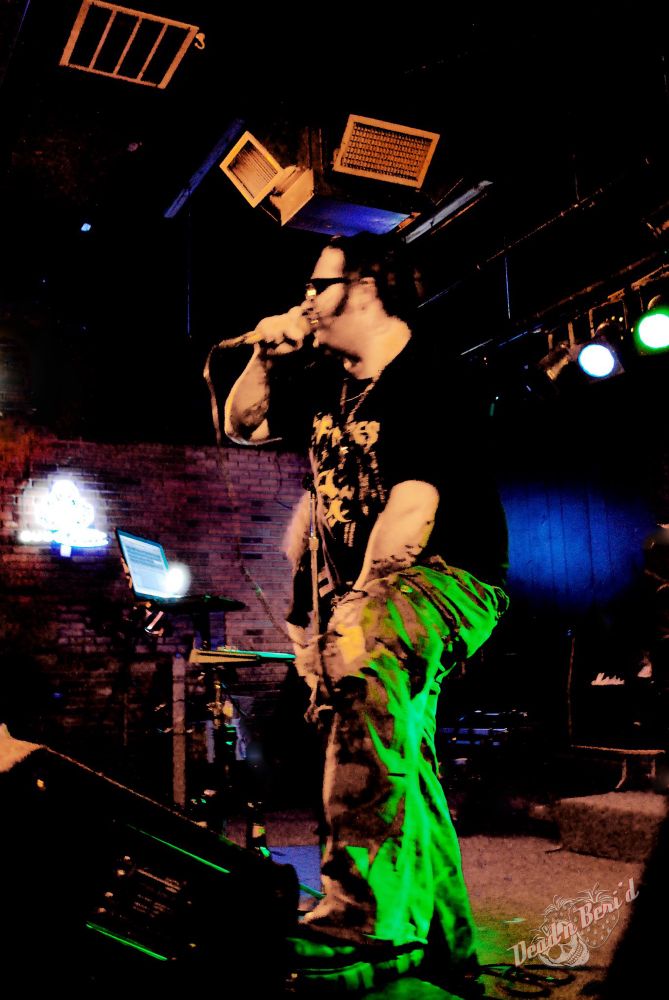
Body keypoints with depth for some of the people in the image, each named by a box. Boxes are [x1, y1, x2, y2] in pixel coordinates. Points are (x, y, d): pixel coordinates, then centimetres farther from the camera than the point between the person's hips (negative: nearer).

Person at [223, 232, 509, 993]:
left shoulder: (426, 387, -12)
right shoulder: (326, 384, 13)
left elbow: (411, 511, -22)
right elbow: (241, 427, 25)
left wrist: (354, 609, -23)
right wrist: (263, 360, 8)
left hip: (450, 578, -10)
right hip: (375, 592, 10)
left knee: (367, 647, -41)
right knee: (401, 760, 12)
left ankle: (364, 918, -47)